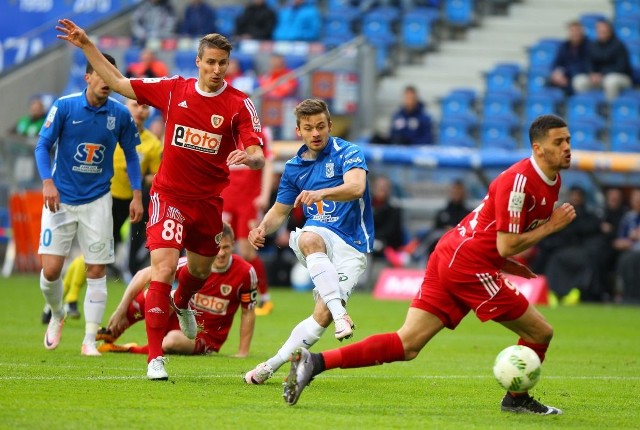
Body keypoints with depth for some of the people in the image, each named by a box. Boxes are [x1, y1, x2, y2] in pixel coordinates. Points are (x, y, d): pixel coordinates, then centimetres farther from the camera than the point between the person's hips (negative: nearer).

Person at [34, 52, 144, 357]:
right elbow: (43, 146, -5)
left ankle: (89, 340, 5)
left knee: (97, 271, -3)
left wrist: (137, 194, 3)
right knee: (51, 269, -7)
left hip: (97, 200, 1)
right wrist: (48, 182, -20)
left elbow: (130, 155, 10)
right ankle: (56, 315, 24)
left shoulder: (120, 114, -1)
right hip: (61, 199, -1)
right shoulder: (64, 107, -8)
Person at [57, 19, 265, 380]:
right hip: (170, 196, -2)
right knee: (163, 271, -18)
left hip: (209, 201, 2)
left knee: (201, 270, 22)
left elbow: (258, 155, -15)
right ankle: (155, 358, -14)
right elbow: (118, 83, 6)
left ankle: (182, 303, 60)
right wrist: (87, 46, 3)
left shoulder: (240, 104, -8)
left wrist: (249, 157, -40)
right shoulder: (173, 90, -3)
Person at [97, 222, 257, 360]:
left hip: (207, 338, -2)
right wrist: (121, 310, -14)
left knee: (173, 341, -38)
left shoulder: (245, 273, -17)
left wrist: (242, 353, -7)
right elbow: (144, 275, -11)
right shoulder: (191, 263, -15)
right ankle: (109, 334, -6)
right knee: (152, 294, -28)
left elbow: (248, 313, -4)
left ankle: (130, 350, -10)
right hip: (179, 319, 2)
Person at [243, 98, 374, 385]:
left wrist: (321, 193, -42)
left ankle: (272, 365, -7)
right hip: (320, 235, 3)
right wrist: (263, 228, -3)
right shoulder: (294, 168, 12)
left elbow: (356, 187, -24)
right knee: (308, 239, -38)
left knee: (322, 314, -19)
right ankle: (341, 314, -50)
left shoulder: (348, 153, -4)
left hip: (352, 248, -3)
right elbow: (280, 211, 21)